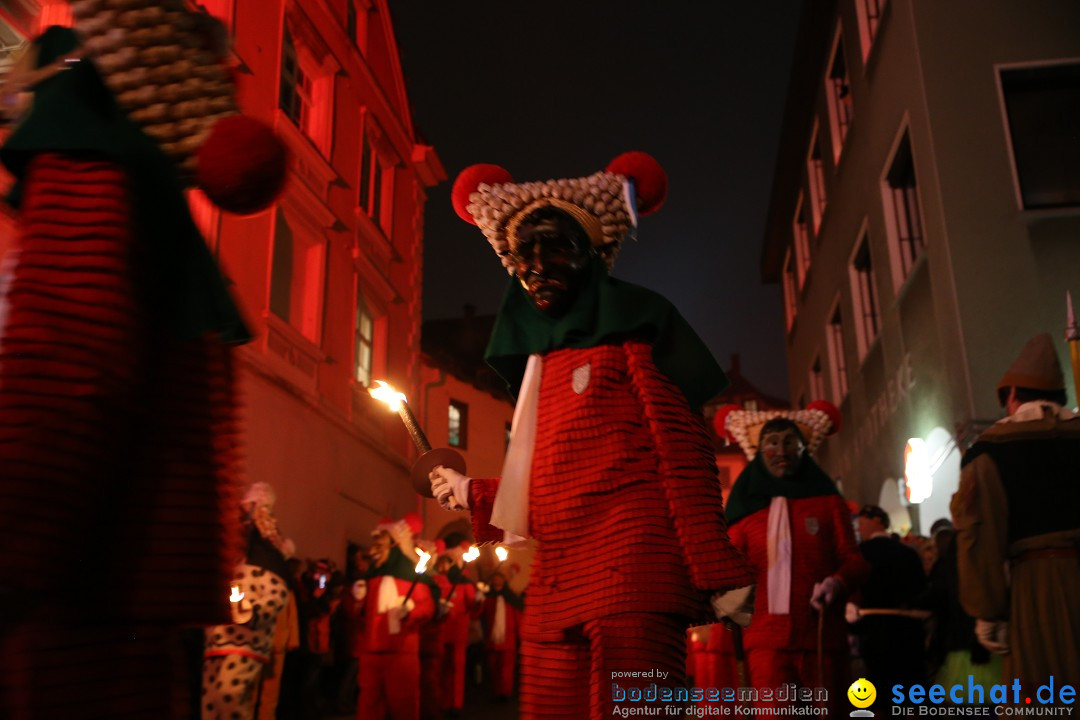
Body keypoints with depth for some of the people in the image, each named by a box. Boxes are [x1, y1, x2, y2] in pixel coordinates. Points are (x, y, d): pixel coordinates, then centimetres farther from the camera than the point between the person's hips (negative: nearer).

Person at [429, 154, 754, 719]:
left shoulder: (628, 334, 4)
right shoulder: (537, 362, 22)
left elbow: (685, 451, -6)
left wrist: (716, 573, -15)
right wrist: (473, 494, 32)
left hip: (632, 566, -7)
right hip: (555, 585, 7)